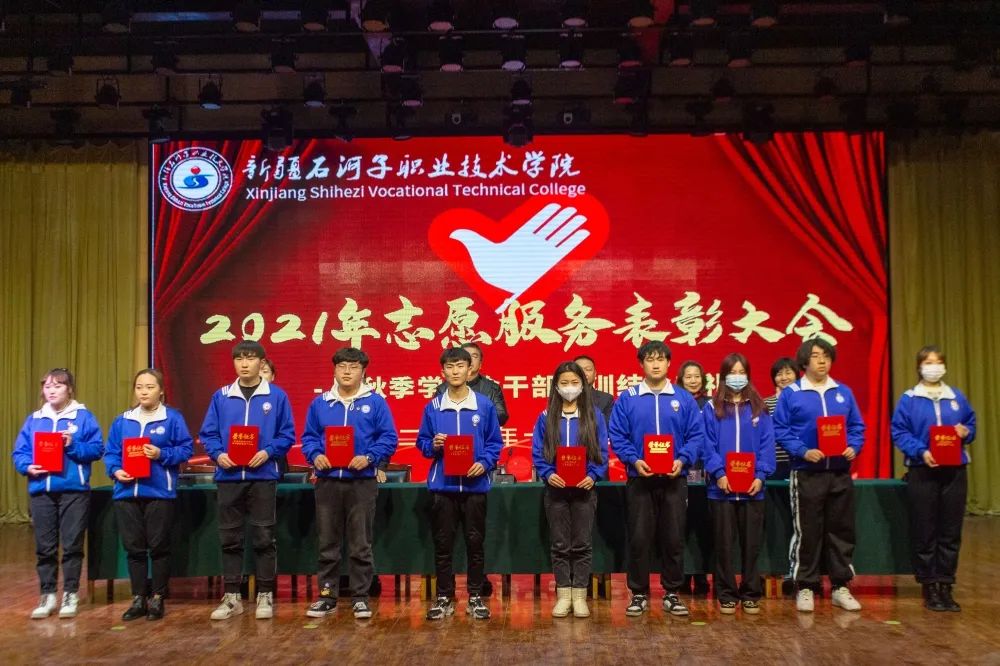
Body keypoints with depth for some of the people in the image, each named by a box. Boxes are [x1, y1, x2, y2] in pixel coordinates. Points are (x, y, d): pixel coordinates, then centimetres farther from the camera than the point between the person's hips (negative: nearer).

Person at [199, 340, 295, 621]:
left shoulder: (277, 396, 1)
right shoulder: (221, 396, 7)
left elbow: (287, 434, 1)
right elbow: (207, 434, 7)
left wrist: (268, 452, -15)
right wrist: (218, 454, -11)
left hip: (263, 476, -2)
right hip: (229, 476, 2)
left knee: (263, 538, 2)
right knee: (230, 538, 8)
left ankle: (265, 596, 12)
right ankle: (231, 597, 16)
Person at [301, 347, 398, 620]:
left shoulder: (376, 402, 0)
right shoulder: (319, 403, 9)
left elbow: (389, 438, -3)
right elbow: (308, 437, 10)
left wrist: (369, 458, -17)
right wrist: (315, 456, -10)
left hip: (362, 482, -2)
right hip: (328, 481, 3)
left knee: (360, 545, 4)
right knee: (327, 543, 9)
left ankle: (360, 597, 13)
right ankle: (327, 595, 19)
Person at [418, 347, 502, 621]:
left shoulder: (485, 405, 0)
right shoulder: (433, 407, 3)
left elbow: (495, 442, 3)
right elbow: (422, 442, 8)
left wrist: (484, 463, -13)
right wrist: (433, 445, -13)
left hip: (475, 485, -1)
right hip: (442, 485, 1)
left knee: (475, 541, 7)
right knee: (442, 543, 7)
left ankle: (475, 597, 18)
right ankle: (444, 597, 17)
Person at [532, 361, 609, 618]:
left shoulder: (594, 415, 2)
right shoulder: (546, 417, 4)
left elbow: (602, 452, 0)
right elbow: (538, 452, 2)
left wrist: (593, 475, -15)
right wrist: (548, 474, -15)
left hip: (584, 488, -1)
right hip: (556, 488, 1)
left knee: (582, 544, 4)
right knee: (560, 544, 6)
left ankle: (580, 595, 11)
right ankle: (563, 595, 13)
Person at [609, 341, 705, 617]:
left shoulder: (684, 399, 5)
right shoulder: (627, 398, 2)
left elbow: (696, 435, 3)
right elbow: (617, 436, 0)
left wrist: (682, 460, -12)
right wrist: (634, 460, -15)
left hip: (674, 479, 1)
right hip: (640, 478, -1)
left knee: (674, 538, 6)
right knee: (639, 538, 2)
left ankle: (672, 593, 18)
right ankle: (639, 594, 13)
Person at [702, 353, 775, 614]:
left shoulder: (759, 408, 9)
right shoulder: (712, 408, 5)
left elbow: (767, 445, 3)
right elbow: (708, 445, -2)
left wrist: (761, 475, -9)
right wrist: (718, 474, -14)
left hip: (752, 487, 1)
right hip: (722, 488, -1)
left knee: (752, 543, 7)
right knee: (724, 543, 4)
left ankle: (750, 594, 16)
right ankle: (726, 595, 12)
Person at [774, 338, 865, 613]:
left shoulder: (844, 392, 10)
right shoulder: (791, 393, -2)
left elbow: (857, 427, 12)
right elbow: (780, 430, -5)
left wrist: (853, 447, -8)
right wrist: (803, 451, -17)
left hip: (840, 473, 4)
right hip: (807, 473, -3)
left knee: (841, 530, 8)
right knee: (808, 532, 2)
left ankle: (841, 586, 19)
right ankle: (805, 588, 12)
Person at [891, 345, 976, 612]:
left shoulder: (957, 397, 8)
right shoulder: (909, 399, -1)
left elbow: (971, 425, 16)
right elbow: (899, 433, -5)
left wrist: (965, 432, -7)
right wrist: (921, 451, -19)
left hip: (954, 472, 3)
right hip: (922, 472, -3)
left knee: (951, 532, 5)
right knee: (924, 532, 1)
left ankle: (945, 586, 14)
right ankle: (929, 588, 10)